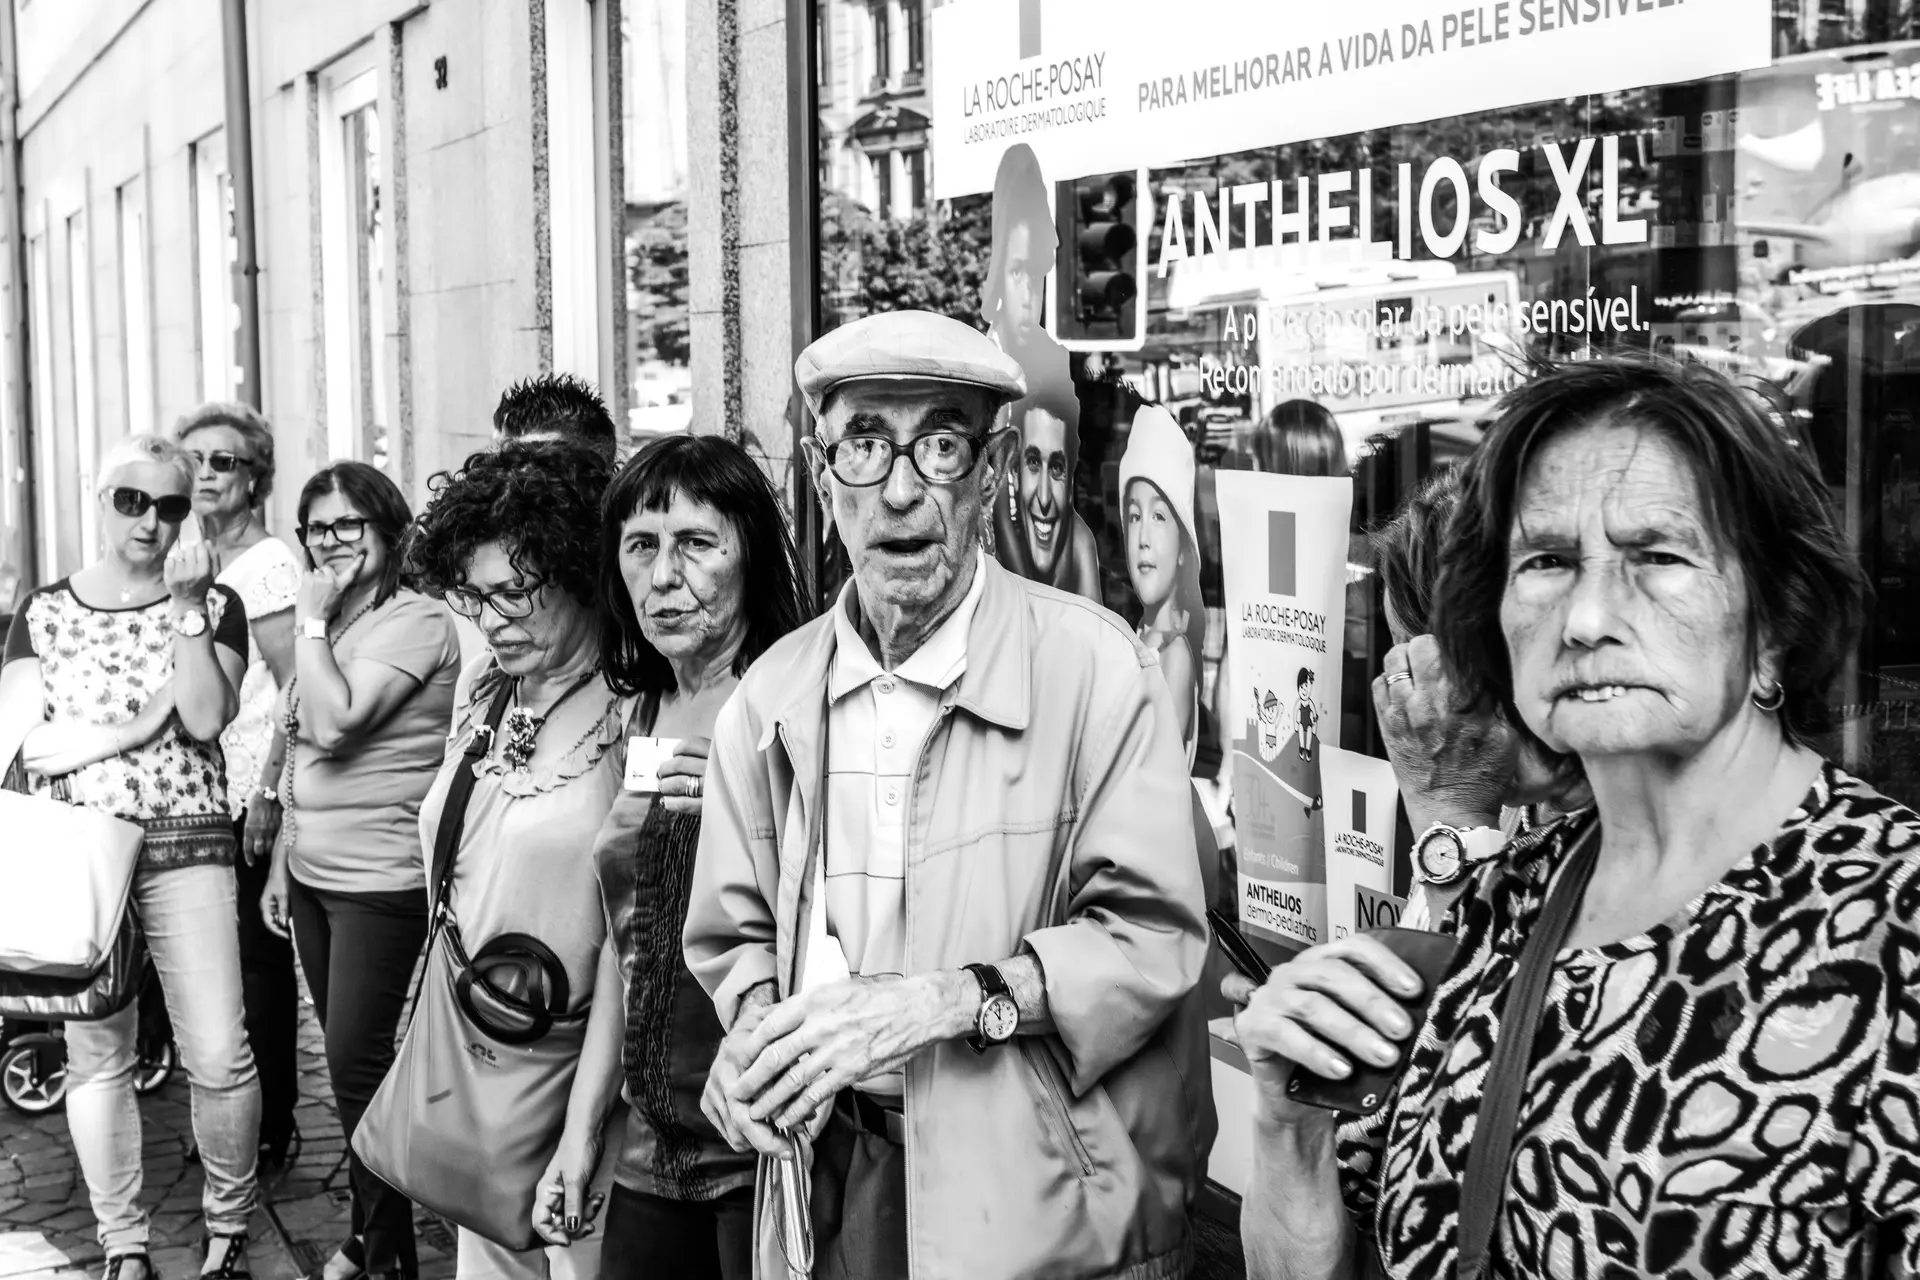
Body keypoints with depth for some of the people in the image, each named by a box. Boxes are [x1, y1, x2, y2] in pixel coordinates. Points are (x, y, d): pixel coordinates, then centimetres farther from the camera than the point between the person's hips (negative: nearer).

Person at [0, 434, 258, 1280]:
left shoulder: (215, 605, 5)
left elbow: (207, 719, -10)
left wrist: (187, 605, -13)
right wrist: (139, 726, -10)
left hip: (187, 843, -1)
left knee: (218, 1056, -7)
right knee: (95, 1053, 5)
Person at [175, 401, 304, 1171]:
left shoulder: (265, 563, -11)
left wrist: (268, 793, -18)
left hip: (250, 798, -7)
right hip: (204, 796, 7)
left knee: (257, 968, 1)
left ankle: (272, 1128, 11)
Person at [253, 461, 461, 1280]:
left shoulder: (416, 623, -13)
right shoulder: (328, 626, 12)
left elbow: (335, 722, -24)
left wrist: (311, 622, -14)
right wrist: (280, 863, 16)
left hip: (380, 881, -8)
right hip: (312, 875, 8)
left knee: (357, 1064, -4)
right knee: (347, 1060, 15)